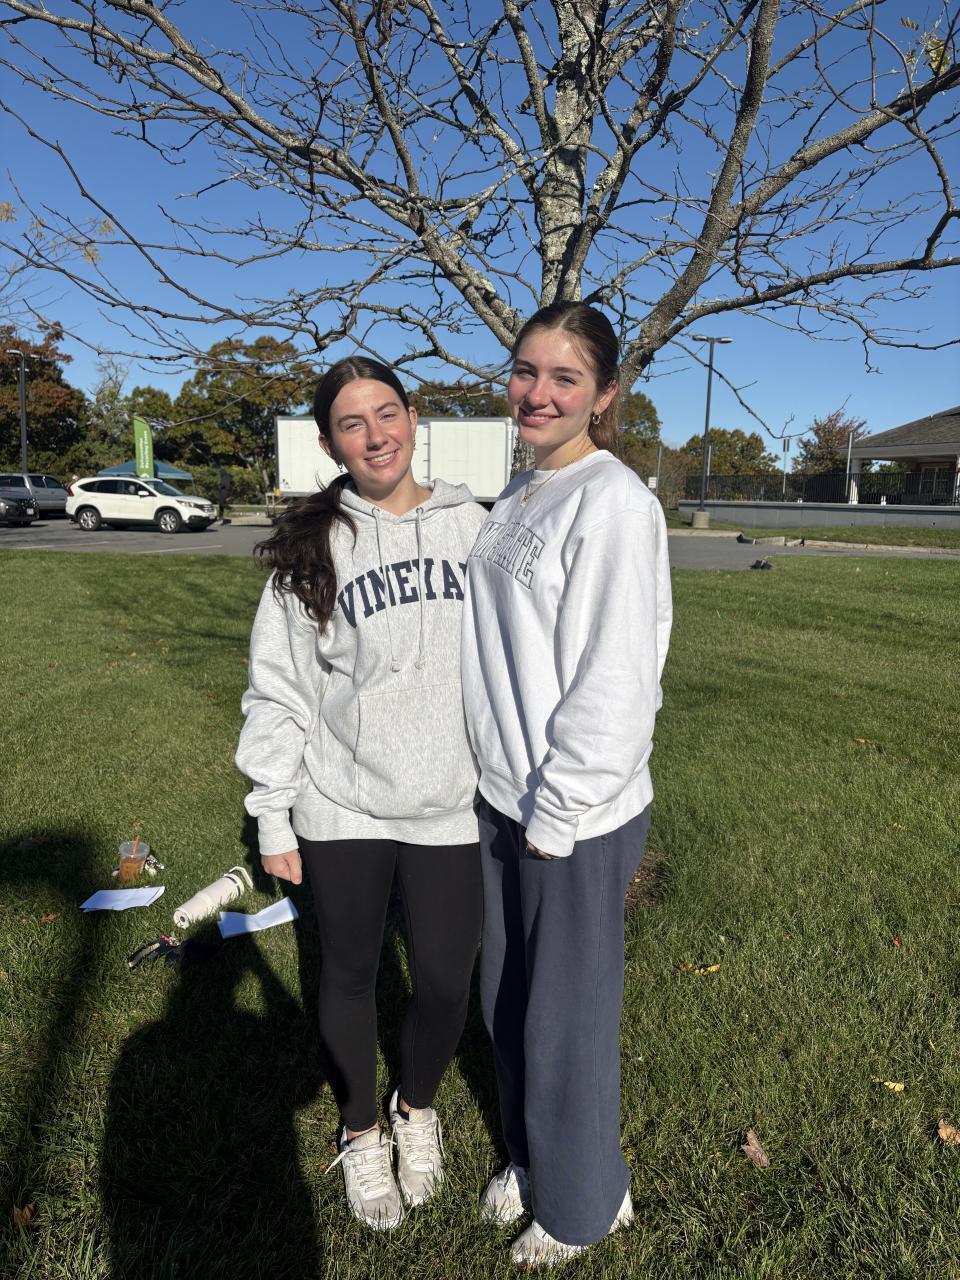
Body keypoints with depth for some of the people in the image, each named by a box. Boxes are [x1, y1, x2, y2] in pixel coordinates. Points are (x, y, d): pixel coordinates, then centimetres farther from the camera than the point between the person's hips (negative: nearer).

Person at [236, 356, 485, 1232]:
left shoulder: (473, 525, -1)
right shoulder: (311, 545, -4)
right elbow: (277, 692, -2)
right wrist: (273, 819, -2)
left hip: (451, 806, 1)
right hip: (341, 810, 0)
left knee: (446, 981, 10)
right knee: (349, 974, 16)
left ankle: (418, 1107, 44)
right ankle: (360, 1131, 45)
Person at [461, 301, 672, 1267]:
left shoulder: (614, 503, -17)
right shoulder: (518, 496, 9)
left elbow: (612, 685, -20)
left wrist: (557, 817, -15)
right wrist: (504, 791, 12)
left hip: (577, 818, -8)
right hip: (503, 797, 8)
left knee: (566, 1017, 12)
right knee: (506, 998, 23)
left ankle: (584, 1202, 40)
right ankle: (530, 1156, 49)